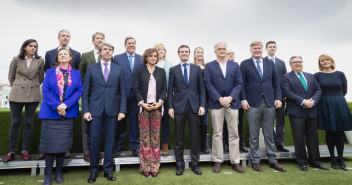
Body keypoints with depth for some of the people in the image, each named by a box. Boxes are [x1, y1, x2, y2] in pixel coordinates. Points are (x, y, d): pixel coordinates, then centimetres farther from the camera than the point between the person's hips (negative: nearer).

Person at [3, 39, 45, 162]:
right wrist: (16, 87, 15)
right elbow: (11, 77, 13)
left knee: (28, 123, 5)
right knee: (15, 123, 4)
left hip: (33, 96, 0)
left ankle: (25, 151, 14)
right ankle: (11, 151, 13)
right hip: (17, 95, 0)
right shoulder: (16, 60, 3)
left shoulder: (40, 61, 3)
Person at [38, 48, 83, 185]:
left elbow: (79, 90, 0)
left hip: (68, 113, 1)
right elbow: (45, 90, 0)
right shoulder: (50, 72, 9)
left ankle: (59, 173, 18)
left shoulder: (76, 73, 10)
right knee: (49, 143, 0)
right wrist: (57, 106, -13)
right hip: (50, 113, 0)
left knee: (63, 143, 4)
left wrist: (66, 105, -12)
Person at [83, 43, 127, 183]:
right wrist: (85, 110, -4)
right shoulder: (91, 68, 7)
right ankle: (93, 170, 18)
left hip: (112, 110, 1)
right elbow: (86, 91, 5)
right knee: (94, 140, 2)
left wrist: (122, 110, -2)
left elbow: (122, 92, 6)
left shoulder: (118, 70, 8)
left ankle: (108, 170, 19)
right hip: (95, 109, 0)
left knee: (110, 139, 6)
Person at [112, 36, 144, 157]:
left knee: (135, 122, 8)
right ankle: (117, 148, 21)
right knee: (120, 123, 8)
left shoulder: (142, 59, 8)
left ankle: (135, 147, 20)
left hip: (136, 96, 1)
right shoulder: (117, 58, 6)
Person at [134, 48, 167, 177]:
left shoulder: (161, 71, 12)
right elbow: (136, 88, 2)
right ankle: (145, 166, 10)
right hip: (143, 107, -1)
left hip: (157, 107, 1)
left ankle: (155, 166, 11)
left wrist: (160, 102, -6)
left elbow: (164, 88, 8)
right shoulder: (140, 71, 7)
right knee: (144, 136, 0)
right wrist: (142, 103, -9)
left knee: (156, 136, 2)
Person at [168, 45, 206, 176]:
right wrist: (170, 107, -3)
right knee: (178, 137, 7)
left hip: (194, 106, 1)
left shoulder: (197, 69, 9)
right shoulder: (173, 70, 7)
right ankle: (180, 164, 20)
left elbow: (201, 89, 7)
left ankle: (195, 164, 20)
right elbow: (170, 90, 4)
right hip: (179, 106, 0)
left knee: (195, 137, 6)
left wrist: (202, 105, -2)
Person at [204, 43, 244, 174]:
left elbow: (239, 83, 5)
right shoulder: (209, 66, 7)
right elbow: (208, 84, -2)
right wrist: (220, 99, -12)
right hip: (216, 103, -1)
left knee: (234, 133, 5)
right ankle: (218, 161, 13)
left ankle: (235, 162, 15)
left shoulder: (235, 65, 12)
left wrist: (230, 98, -9)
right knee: (217, 134, 3)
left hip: (232, 103, 2)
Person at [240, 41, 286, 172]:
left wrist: (278, 98, 3)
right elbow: (242, 83, -1)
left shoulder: (270, 63, 13)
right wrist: (243, 100, -10)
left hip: (269, 103, 3)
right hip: (253, 104, -3)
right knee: (254, 135, 5)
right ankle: (255, 160, 17)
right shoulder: (245, 64, 3)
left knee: (269, 134, 10)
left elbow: (276, 82, 13)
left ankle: (272, 160, 22)